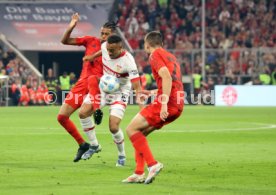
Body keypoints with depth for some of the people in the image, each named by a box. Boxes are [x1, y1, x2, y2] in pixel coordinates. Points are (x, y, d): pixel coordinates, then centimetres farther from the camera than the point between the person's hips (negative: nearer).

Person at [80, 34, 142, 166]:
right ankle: (94, 145, 12)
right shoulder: (104, 47, -16)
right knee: (83, 113, -8)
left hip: (119, 92, -6)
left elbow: (137, 87, -31)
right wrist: (92, 57, 15)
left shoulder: (128, 61, -31)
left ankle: (122, 155, 12)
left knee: (114, 128, -17)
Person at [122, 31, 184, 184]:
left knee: (131, 129, -8)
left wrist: (164, 104, -26)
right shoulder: (170, 56, 25)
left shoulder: (155, 55, -3)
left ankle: (153, 165, -17)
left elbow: (167, 77, -19)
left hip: (168, 104, -9)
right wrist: (151, 93, 47)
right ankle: (139, 174, 9)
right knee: (140, 133, 14)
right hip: (177, 105, 9)